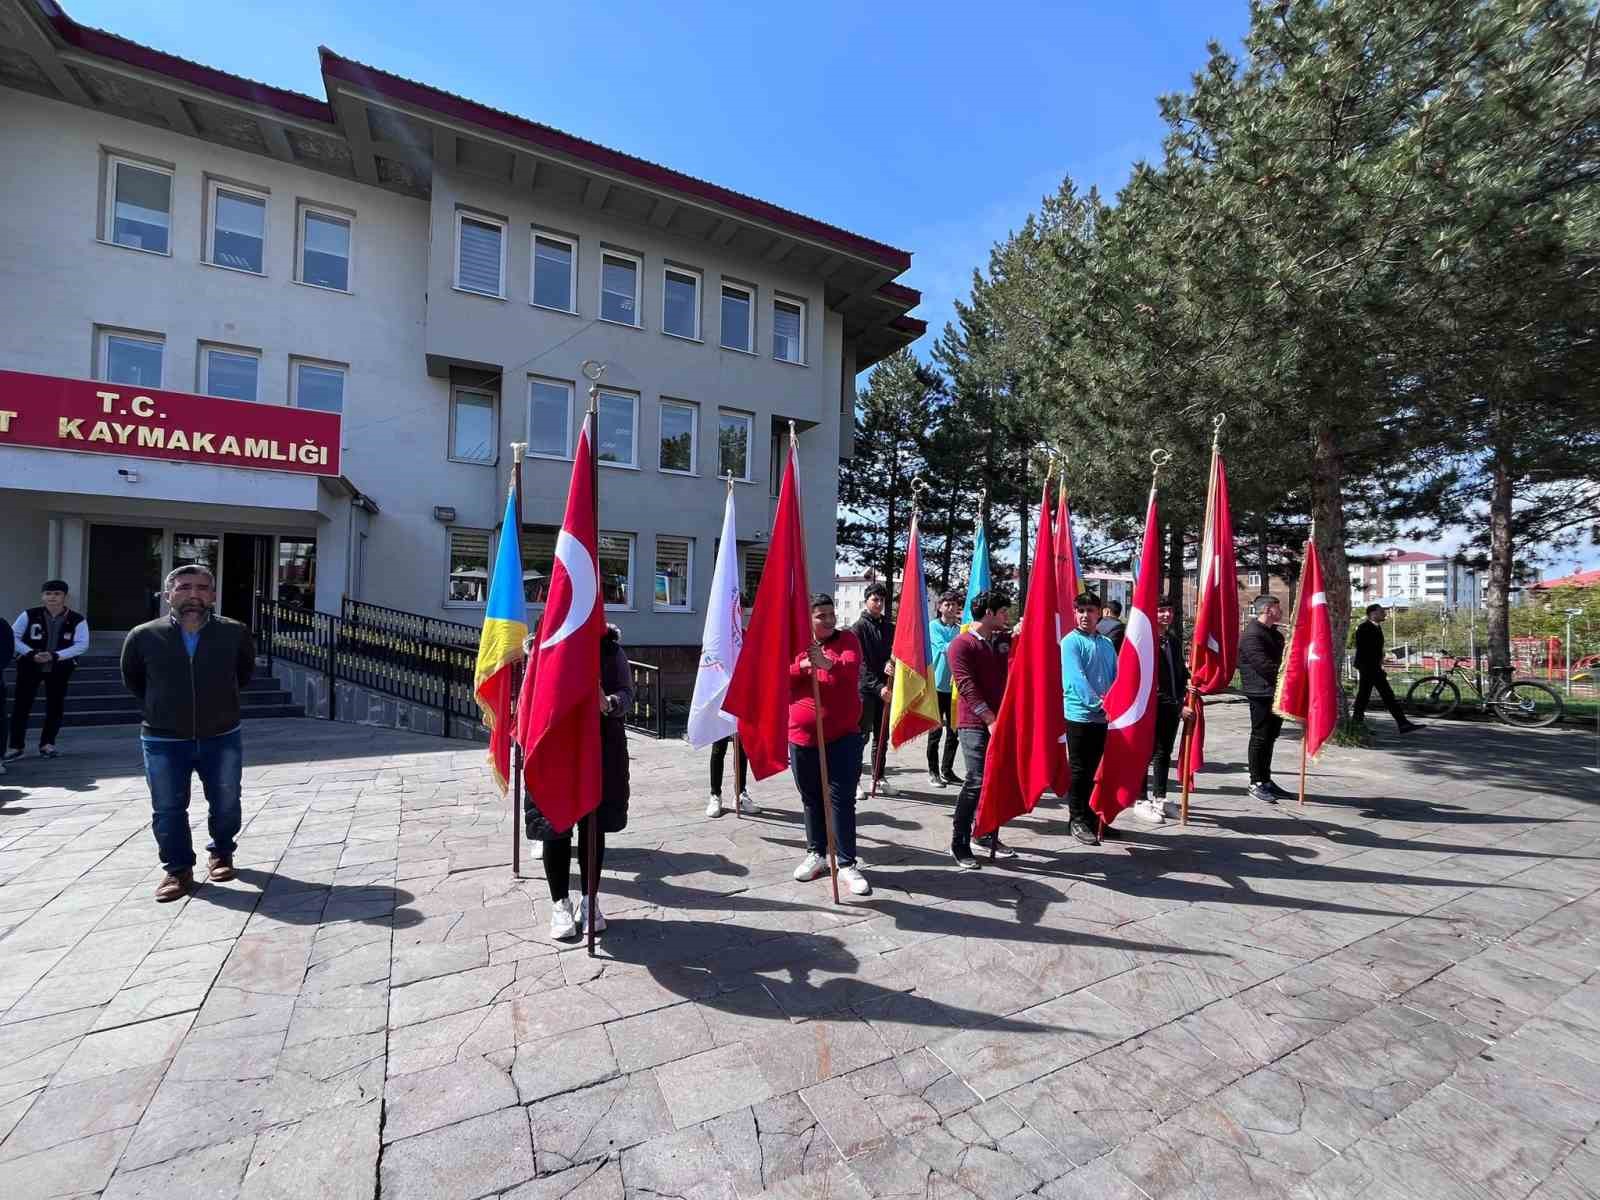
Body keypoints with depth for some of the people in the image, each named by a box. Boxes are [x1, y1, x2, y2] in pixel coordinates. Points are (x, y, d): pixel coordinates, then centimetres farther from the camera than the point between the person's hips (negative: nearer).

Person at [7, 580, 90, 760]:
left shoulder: (77, 620, -6)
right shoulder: (29, 615, -5)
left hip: (60, 669, 0)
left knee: (55, 706, 6)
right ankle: (16, 746, 11)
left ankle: (47, 743, 19)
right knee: (21, 704, 2)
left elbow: (81, 644, -9)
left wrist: (55, 656, -22)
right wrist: (31, 653, -19)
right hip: (29, 666, 0)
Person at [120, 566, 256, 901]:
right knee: (168, 810, 7)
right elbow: (131, 679, 12)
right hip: (163, 741, 0)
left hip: (222, 738, 0)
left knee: (225, 805, 12)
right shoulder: (143, 636, -8)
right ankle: (178, 870, 24)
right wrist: (158, 705, 12)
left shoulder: (236, 633, -8)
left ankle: (221, 854, 35)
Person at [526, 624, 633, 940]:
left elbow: (627, 692, -7)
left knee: (594, 824, 11)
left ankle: (589, 899, 29)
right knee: (555, 825, 6)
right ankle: (560, 902, 25)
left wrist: (609, 703, -28)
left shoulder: (610, 647, -3)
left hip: (601, 747, 0)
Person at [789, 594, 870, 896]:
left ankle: (847, 864, 9)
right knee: (812, 799, 15)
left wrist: (828, 663, -43)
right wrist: (801, 666, -23)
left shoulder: (847, 639, -2)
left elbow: (851, 668, -22)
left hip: (843, 736, -2)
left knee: (842, 800, -1)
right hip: (802, 737, 2)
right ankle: (816, 854, 31)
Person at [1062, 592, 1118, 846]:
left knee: (1095, 769, 14)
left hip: (1103, 717, 6)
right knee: (1079, 770, 1)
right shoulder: (1070, 641, -7)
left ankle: (1092, 817, 27)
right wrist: (1097, 702, -24)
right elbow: (1075, 677, -18)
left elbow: (1116, 675, 10)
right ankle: (1077, 820, 12)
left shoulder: (1106, 643, 13)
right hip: (1079, 715, -6)